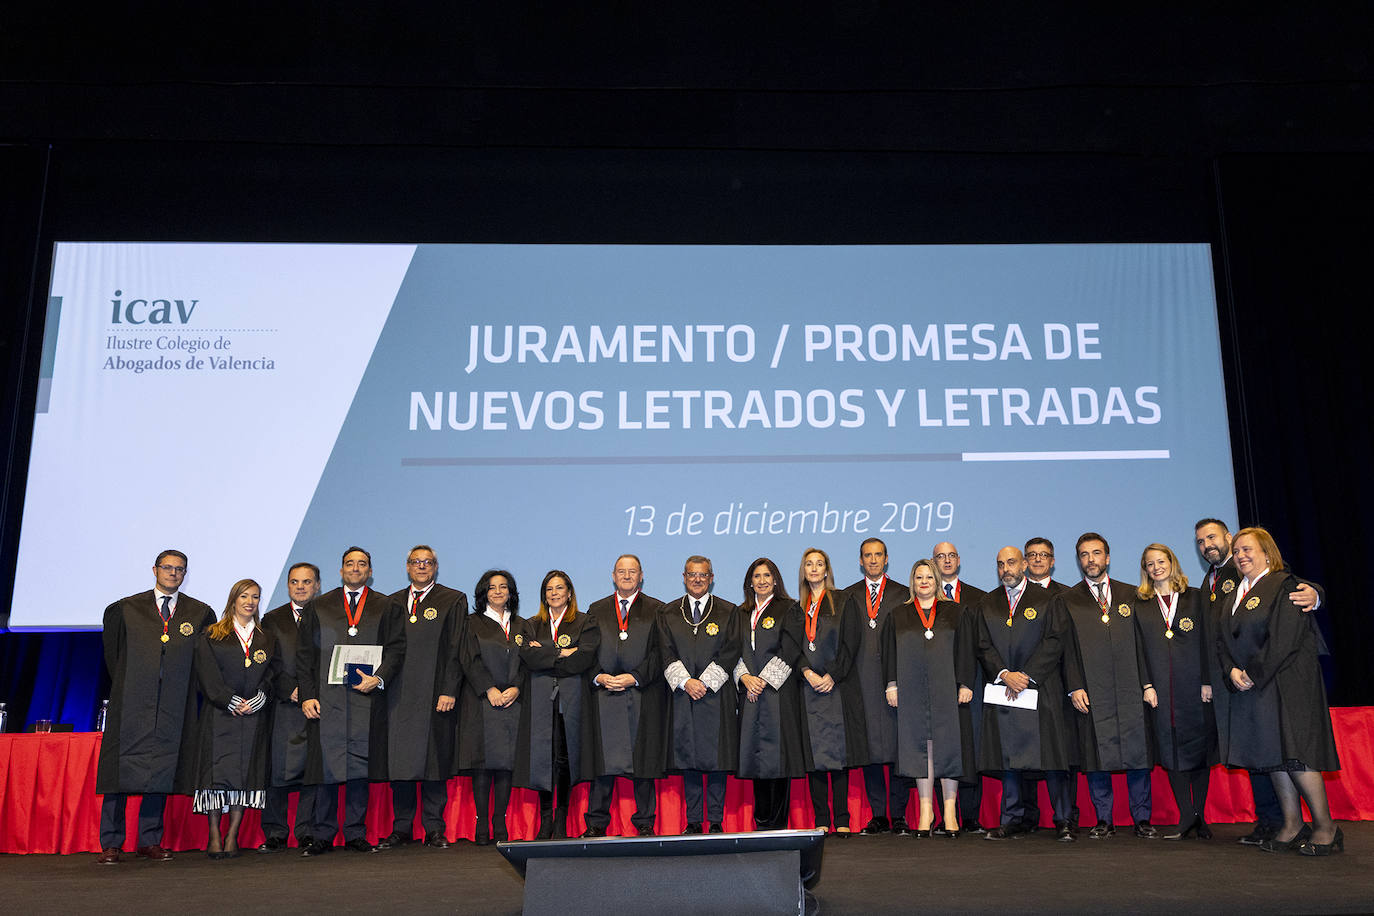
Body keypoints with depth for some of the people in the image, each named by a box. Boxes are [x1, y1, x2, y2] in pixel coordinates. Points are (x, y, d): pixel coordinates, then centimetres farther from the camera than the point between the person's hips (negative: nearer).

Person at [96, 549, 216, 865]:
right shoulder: (125, 609, 5)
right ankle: (111, 844, 6)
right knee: (121, 767, -2)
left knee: (162, 769, 3)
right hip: (131, 703, -1)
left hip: (173, 708, 1)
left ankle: (150, 841, 12)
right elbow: (111, 651, 18)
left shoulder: (200, 613, 8)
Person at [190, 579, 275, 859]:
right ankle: (214, 837, 1)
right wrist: (231, 701, -11)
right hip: (219, 715, -2)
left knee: (245, 774, -1)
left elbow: (274, 671, 8)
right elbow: (208, 676, -2)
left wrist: (260, 697, -8)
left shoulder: (265, 639, 15)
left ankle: (232, 836, 7)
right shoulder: (212, 636, 7)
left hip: (253, 717, 2)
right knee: (217, 772, -7)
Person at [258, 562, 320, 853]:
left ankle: (307, 834, 11)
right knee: (277, 771, 0)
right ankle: (275, 834, 11)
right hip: (283, 708, 0)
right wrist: (292, 690, -9)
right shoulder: (272, 620, 11)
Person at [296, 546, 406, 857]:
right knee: (326, 765, 0)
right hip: (326, 699, 0)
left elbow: (396, 649, 5)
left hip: (367, 699, 0)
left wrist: (378, 678, -12)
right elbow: (304, 654, 8)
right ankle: (323, 836, 10)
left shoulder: (387, 607, 12)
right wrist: (307, 695, -2)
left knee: (360, 766, 2)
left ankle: (355, 834, 12)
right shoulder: (318, 607, 13)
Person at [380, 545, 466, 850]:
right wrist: (381, 682, 1)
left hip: (436, 694, -3)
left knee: (434, 759, 1)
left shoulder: (453, 601, 5)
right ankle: (401, 828, 16)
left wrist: (449, 691, -10)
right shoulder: (392, 603, 15)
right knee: (399, 760, 5)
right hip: (399, 695, 3)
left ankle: (434, 830, 10)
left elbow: (456, 650, -2)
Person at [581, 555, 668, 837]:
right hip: (603, 695, 1)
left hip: (643, 696, -1)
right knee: (603, 759, 2)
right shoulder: (597, 610, 14)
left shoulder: (656, 610, 7)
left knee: (643, 759, 1)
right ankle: (596, 822, 11)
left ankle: (644, 822, 11)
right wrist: (599, 676, -7)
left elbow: (660, 652, -1)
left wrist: (635, 677, -11)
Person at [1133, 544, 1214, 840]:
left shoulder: (1194, 597, 9)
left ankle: (1199, 816, 10)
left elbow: (1206, 641, 4)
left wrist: (1207, 681, -5)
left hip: (1194, 683, -1)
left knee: (1199, 745, 1)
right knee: (1170, 747, 0)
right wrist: (1147, 685, -4)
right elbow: (1139, 648, 6)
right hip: (1161, 687, 1)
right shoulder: (1140, 604, 10)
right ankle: (1186, 816, 5)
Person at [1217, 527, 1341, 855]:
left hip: (1287, 681, -7)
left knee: (1292, 751, -10)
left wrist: (1254, 674, -15)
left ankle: (1325, 825, 0)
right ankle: (1292, 825, 12)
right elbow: (1223, 640, 13)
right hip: (1250, 685, 7)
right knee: (1272, 754, 6)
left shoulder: (1283, 585, -7)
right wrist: (1232, 671, -4)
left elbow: (1284, 637, -16)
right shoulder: (1235, 594, 16)